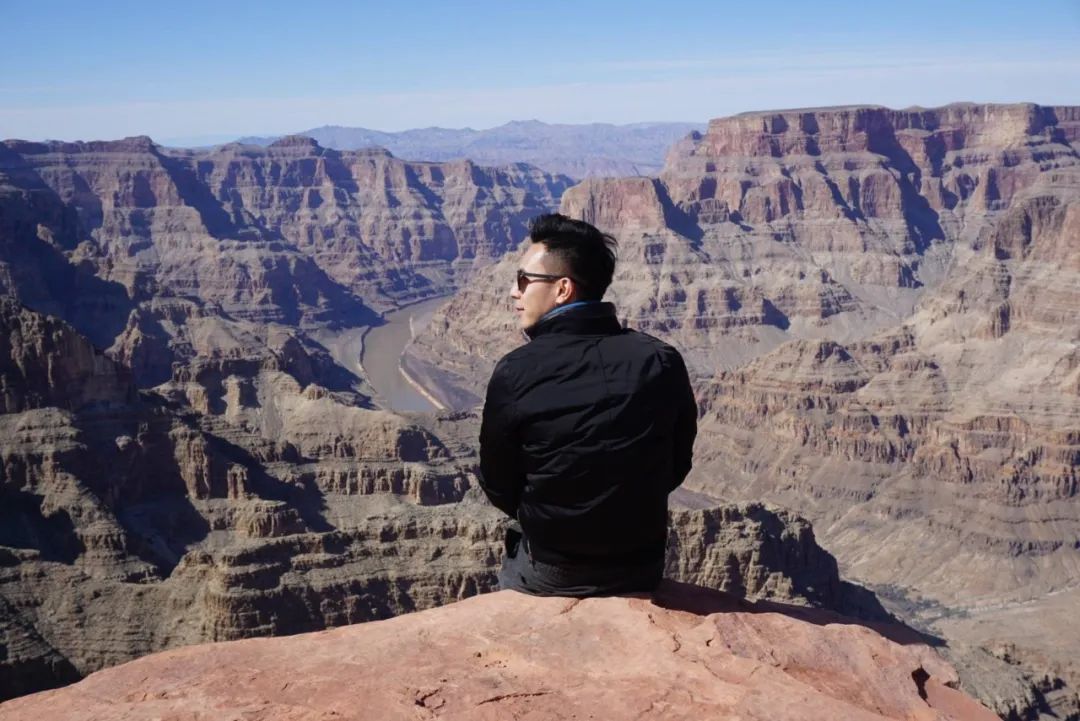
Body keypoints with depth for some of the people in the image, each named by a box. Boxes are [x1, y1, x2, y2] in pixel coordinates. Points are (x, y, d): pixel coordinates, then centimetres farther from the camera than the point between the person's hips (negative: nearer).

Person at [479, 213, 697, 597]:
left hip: (545, 578, -2)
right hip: (642, 572, 2)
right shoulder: (664, 363, -11)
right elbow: (676, 468, 2)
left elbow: (499, 489, -5)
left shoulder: (516, 372, -18)